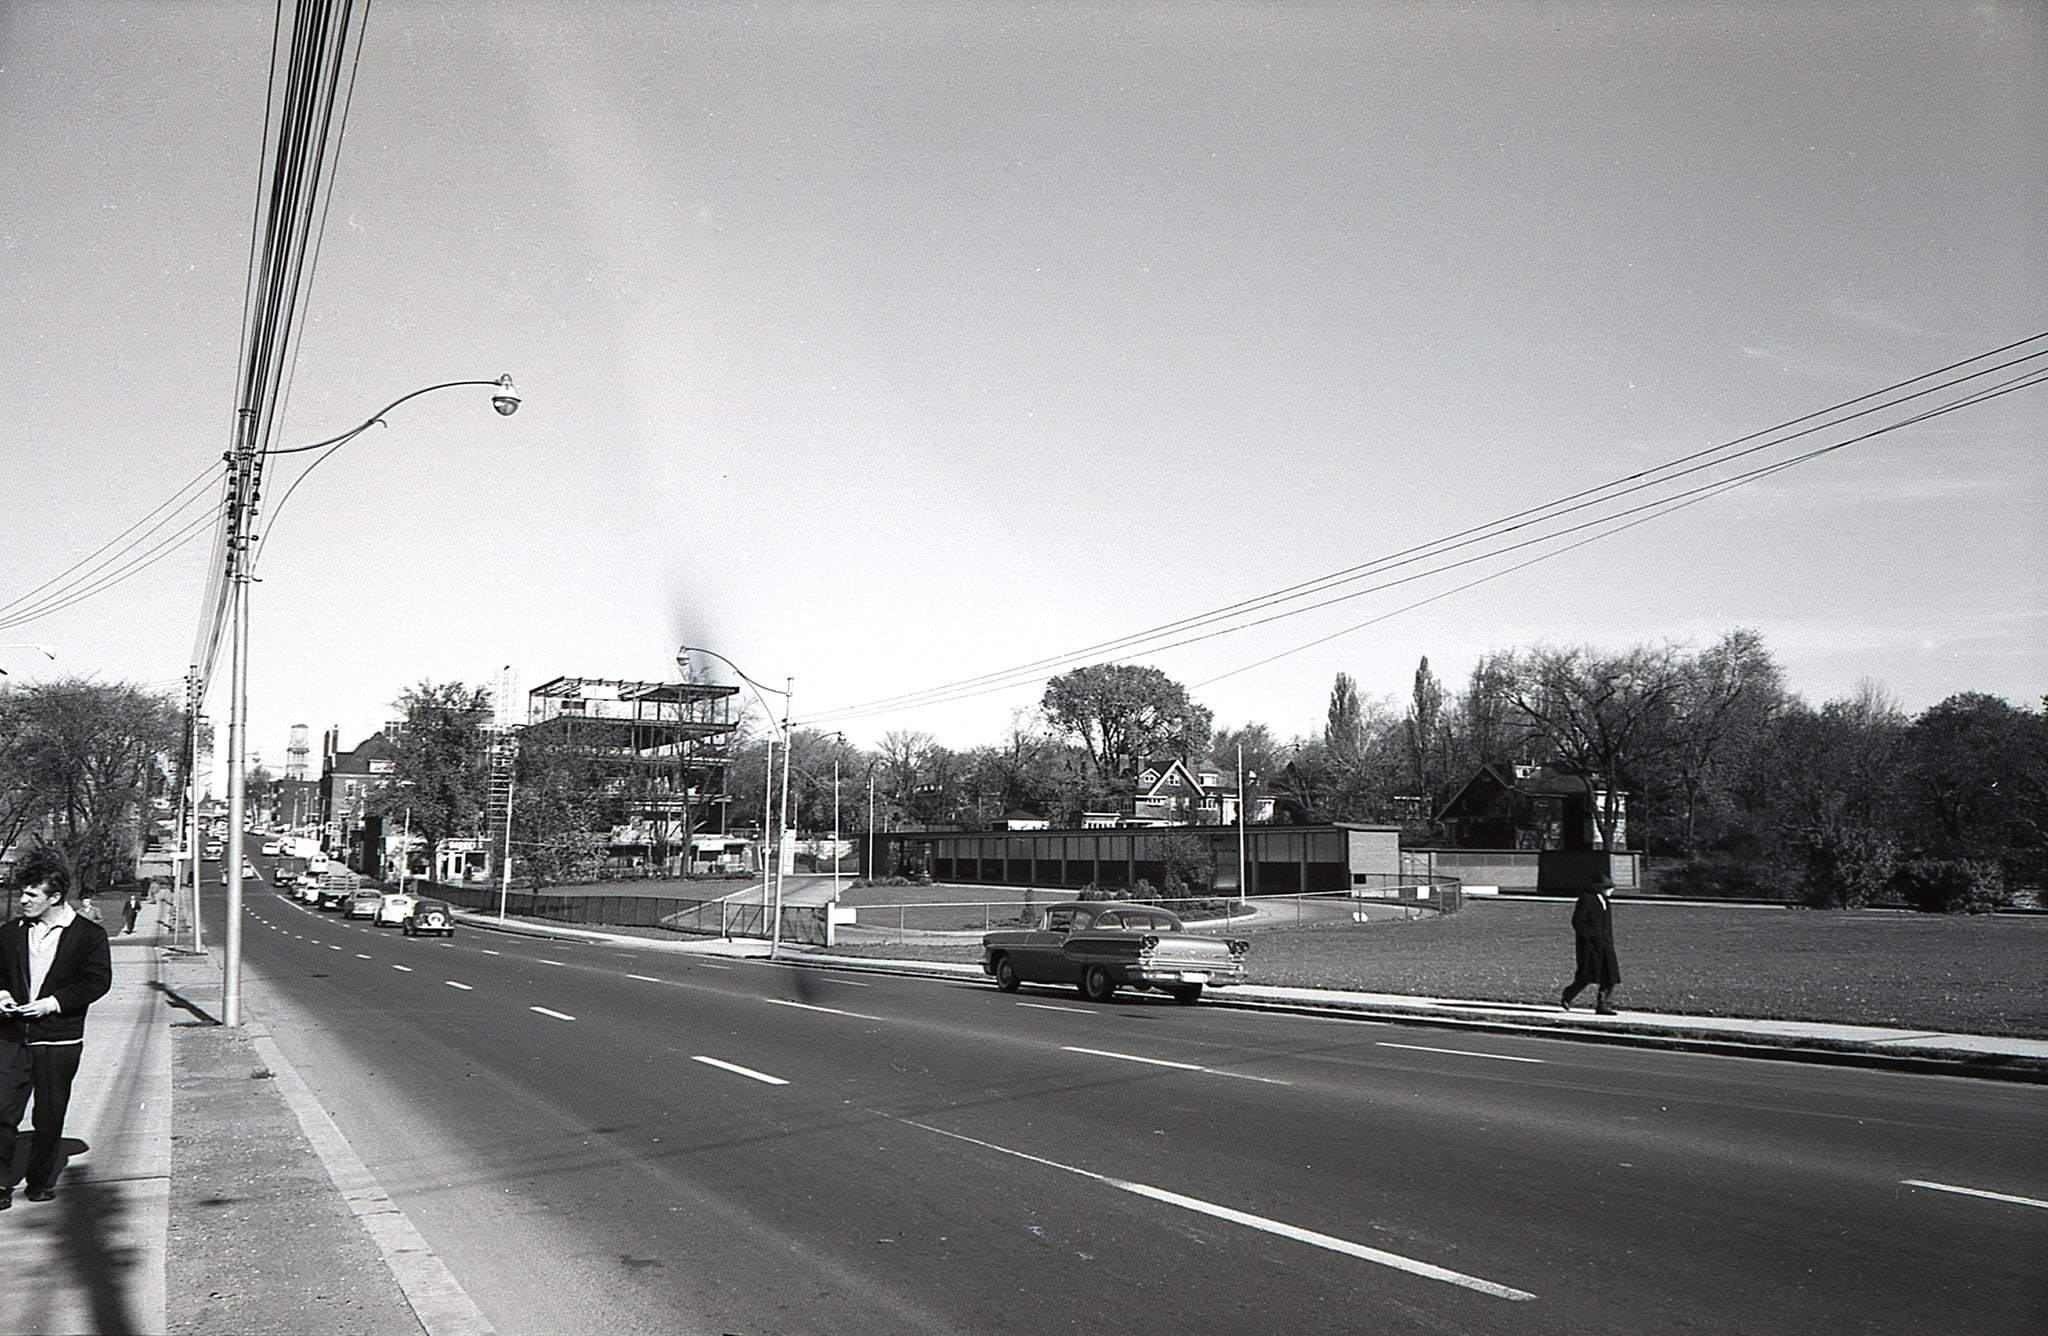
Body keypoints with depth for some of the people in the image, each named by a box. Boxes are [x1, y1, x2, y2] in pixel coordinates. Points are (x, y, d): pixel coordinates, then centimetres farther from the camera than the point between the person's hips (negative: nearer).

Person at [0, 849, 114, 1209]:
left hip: (59, 1041, -3)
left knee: (49, 1117, 7)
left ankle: (41, 1181, 24)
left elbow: (98, 981, -7)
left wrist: (53, 1003, -16)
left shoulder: (89, 935, -4)